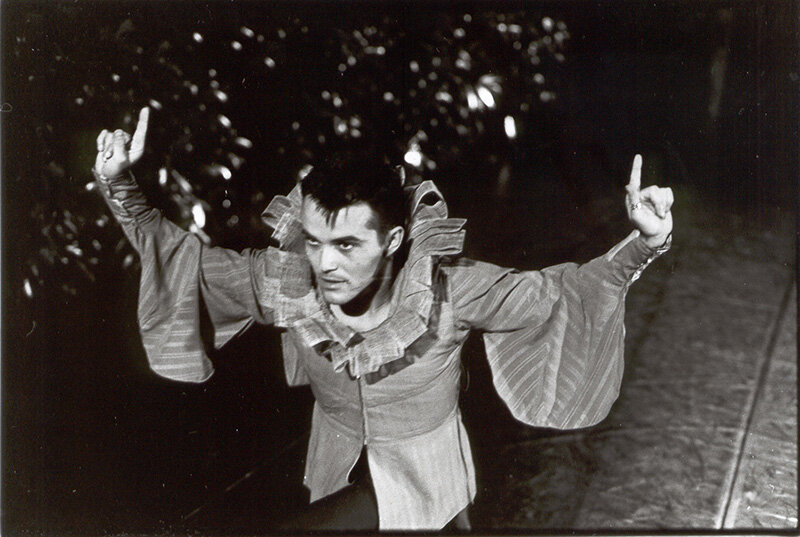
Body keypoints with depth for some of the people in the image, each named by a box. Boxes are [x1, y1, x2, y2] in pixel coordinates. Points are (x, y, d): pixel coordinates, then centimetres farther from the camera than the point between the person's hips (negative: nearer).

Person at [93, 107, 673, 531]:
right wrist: (119, 185, -22)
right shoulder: (283, 280, -24)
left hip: (424, 471, -3)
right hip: (339, 466, 3)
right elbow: (186, 255, -12)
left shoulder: (448, 288, -31)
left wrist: (643, 246, -39)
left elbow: (551, 291, -26)